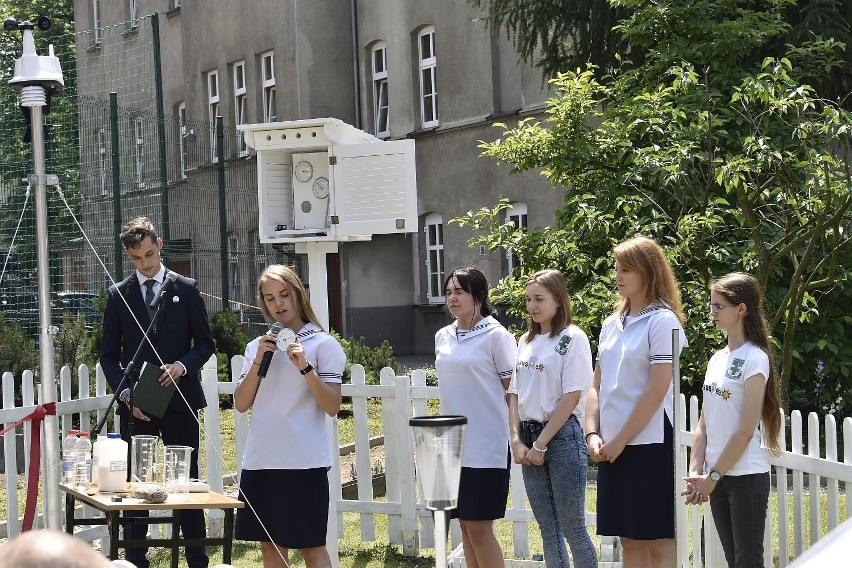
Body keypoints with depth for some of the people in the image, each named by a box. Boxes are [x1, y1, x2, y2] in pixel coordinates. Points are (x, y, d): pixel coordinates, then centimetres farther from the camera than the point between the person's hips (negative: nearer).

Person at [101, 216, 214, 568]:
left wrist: (183, 365, -11)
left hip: (179, 400, 0)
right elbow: (109, 355, 7)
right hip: (135, 405, 1)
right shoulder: (118, 295, 6)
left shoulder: (186, 289, 5)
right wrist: (126, 393, -7)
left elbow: (205, 343, 9)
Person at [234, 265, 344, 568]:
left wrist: (305, 367, -19)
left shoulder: (323, 344, -1)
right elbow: (241, 404, 5)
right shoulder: (257, 347, 13)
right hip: (260, 461, 5)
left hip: (304, 461, -5)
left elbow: (333, 407, -8)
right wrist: (258, 362, -7)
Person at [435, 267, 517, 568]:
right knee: (465, 524, 10)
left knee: (479, 527, -7)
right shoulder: (443, 337, 11)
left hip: (486, 446, -6)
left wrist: (515, 438, -6)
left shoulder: (496, 336, -8)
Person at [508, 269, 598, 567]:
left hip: (562, 436, -6)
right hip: (530, 438, 6)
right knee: (548, 531, 10)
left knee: (573, 529, -3)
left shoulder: (572, 338, -7)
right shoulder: (526, 341, 13)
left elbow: (571, 397, -12)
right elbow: (515, 394, 11)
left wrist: (540, 445, -12)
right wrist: (517, 441, -2)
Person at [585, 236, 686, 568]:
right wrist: (593, 434, 0)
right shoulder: (612, 324, 14)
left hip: (649, 444, -7)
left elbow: (656, 392, -14)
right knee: (629, 538, 10)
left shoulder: (662, 321, -8)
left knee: (658, 540, -2)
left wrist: (620, 440, -13)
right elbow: (597, 386, 15)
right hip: (612, 448, 7)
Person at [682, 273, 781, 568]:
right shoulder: (717, 359, 12)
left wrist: (713, 476, -13)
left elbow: (745, 431, -15)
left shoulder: (754, 359, -11)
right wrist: (695, 472, -1)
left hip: (746, 476, -7)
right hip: (717, 477, 7)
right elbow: (704, 424, 11)